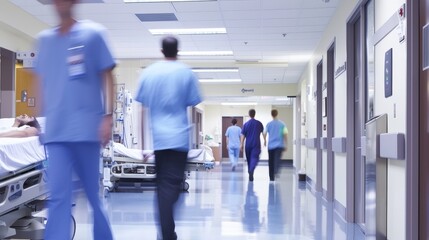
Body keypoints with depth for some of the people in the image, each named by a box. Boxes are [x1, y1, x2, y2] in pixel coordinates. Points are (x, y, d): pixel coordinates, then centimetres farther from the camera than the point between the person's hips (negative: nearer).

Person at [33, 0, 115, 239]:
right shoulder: (44, 39, 12)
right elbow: (43, 81, 17)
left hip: (87, 127, -2)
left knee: (93, 194, 10)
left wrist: (108, 116, -8)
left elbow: (107, 77, 0)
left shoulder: (93, 33, 1)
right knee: (58, 195, -5)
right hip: (56, 130, 2)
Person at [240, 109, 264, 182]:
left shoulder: (246, 124, 0)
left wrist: (241, 144, -5)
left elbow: (243, 135, -4)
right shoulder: (259, 123, 0)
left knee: (249, 159, 16)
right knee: (254, 158, -10)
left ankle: (250, 171, 27)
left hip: (248, 144, 2)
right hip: (256, 144, -2)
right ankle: (251, 170, -34)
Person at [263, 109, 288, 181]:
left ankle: (271, 177, 16)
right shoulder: (282, 124, 1)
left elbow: (264, 133, 2)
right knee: (277, 160, -10)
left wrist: (265, 141, 22)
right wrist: (286, 145, 2)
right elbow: (285, 134, -4)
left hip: (271, 145, 1)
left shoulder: (269, 124, 2)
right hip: (279, 145, -1)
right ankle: (276, 172, -37)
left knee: (271, 162, 10)